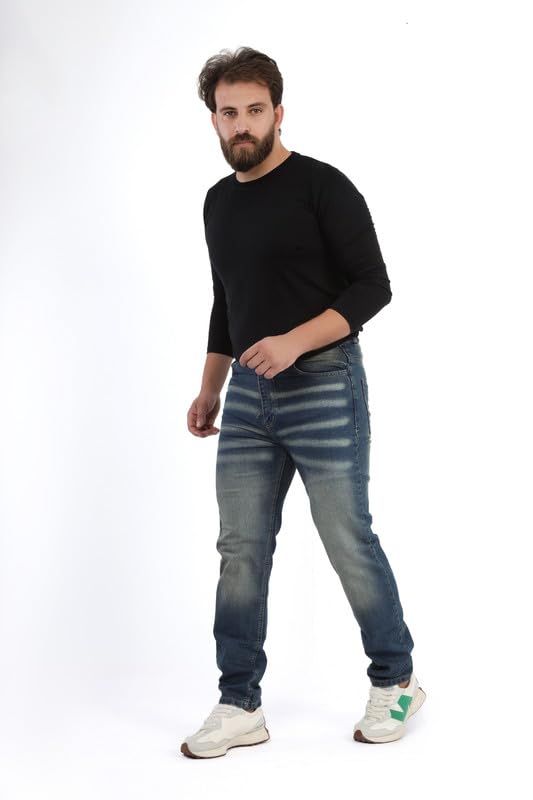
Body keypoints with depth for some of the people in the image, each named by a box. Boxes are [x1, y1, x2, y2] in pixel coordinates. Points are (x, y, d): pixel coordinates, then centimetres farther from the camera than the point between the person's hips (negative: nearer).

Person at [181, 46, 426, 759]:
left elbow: (372, 286, -11)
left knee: (350, 544, 0)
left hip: (323, 388, -6)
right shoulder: (219, 201, 14)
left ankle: (396, 682, 20)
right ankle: (240, 707, 13)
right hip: (248, 397, 7)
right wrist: (209, 390, 22)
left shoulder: (322, 187, -8)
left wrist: (295, 342, -22)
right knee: (241, 551, 4)